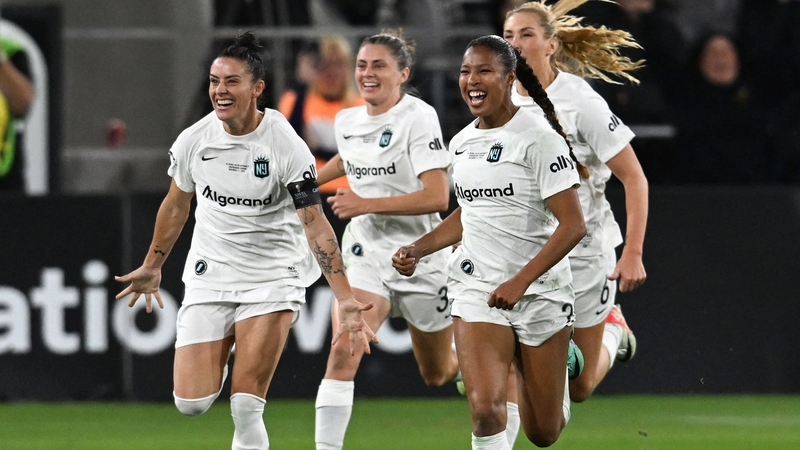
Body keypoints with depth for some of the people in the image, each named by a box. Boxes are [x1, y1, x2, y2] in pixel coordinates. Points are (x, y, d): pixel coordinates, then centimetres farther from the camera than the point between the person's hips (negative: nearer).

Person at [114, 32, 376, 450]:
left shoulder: (286, 146, -15)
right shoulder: (192, 140, -4)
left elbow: (316, 225, -16)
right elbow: (176, 205, 15)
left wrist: (344, 298, -25)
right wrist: (151, 267, 25)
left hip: (272, 278, -3)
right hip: (209, 276, 3)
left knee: (246, 408, -14)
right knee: (191, 402, -7)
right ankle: (217, 364, 27)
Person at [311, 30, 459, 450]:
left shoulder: (418, 117, -17)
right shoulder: (347, 121, 1)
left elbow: (437, 196, -25)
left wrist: (366, 204, -26)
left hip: (418, 255, -4)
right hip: (366, 253, 4)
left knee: (436, 373, 14)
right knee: (344, 351, -21)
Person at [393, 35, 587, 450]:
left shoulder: (538, 137, -12)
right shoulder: (461, 143, 8)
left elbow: (572, 225, -17)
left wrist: (520, 281, -24)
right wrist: (416, 250, 8)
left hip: (539, 290, -4)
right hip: (476, 288, 4)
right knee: (486, 409, -20)